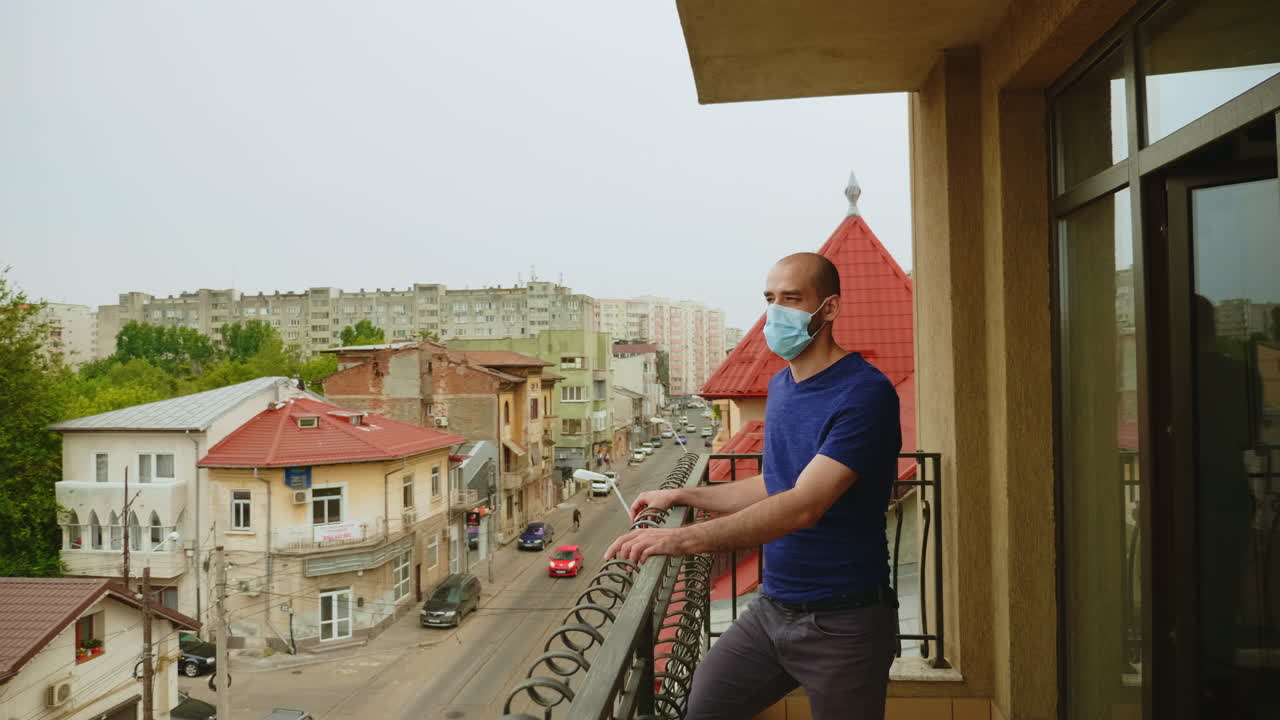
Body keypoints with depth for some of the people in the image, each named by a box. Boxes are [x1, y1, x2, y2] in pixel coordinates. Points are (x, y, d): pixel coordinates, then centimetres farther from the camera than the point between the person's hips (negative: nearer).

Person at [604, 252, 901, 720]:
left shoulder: (865, 394, -19)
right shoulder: (780, 385, 6)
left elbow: (803, 506, -28)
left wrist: (683, 539, -35)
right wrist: (682, 497, 12)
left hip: (842, 623, -6)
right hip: (772, 608, 7)